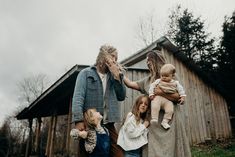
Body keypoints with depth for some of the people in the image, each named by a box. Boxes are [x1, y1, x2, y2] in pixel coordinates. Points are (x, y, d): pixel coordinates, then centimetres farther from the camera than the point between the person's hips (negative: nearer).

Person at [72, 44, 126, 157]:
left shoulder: (113, 76, 16)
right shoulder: (86, 73, 2)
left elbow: (122, 96, 7)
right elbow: (78, 97, -9)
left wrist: (117, 75, -1)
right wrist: (78, 120, -21)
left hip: (108, 124, 3)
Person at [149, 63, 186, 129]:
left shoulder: (175, 83, 13)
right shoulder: (158, 81, 10)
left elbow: (180, 89, 11)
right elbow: (152, 86, 8)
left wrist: (183, 96, -3)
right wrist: (151, 94, -3)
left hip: (168, 100, 1)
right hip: (158, 97, -1)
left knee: (170, 110, -21)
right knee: (155, 106, -28)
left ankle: (165, 121, -8)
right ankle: (154, 119, -19)